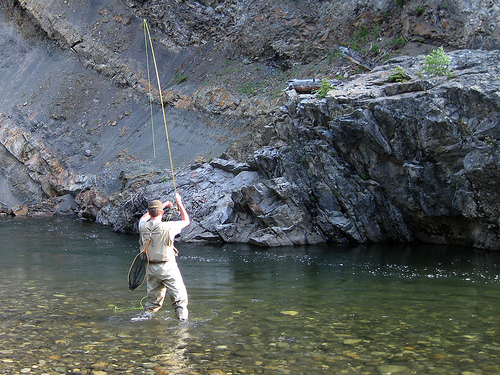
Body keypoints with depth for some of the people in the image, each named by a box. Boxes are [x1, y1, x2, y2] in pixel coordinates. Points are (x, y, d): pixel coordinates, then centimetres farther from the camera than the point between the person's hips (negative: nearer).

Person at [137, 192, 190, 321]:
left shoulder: (143, 227, -3)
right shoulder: (167, 227, -15)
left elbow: (143, 218, 24)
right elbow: (186, 221, 2)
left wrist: (162, 205, 28)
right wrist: (179, 203, 10)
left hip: (151, 268, 5)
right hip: (167, 267, -5)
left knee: (153, 297, 19)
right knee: (180, 296, 3)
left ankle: (146, 315, 19)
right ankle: (182, 317, -2)